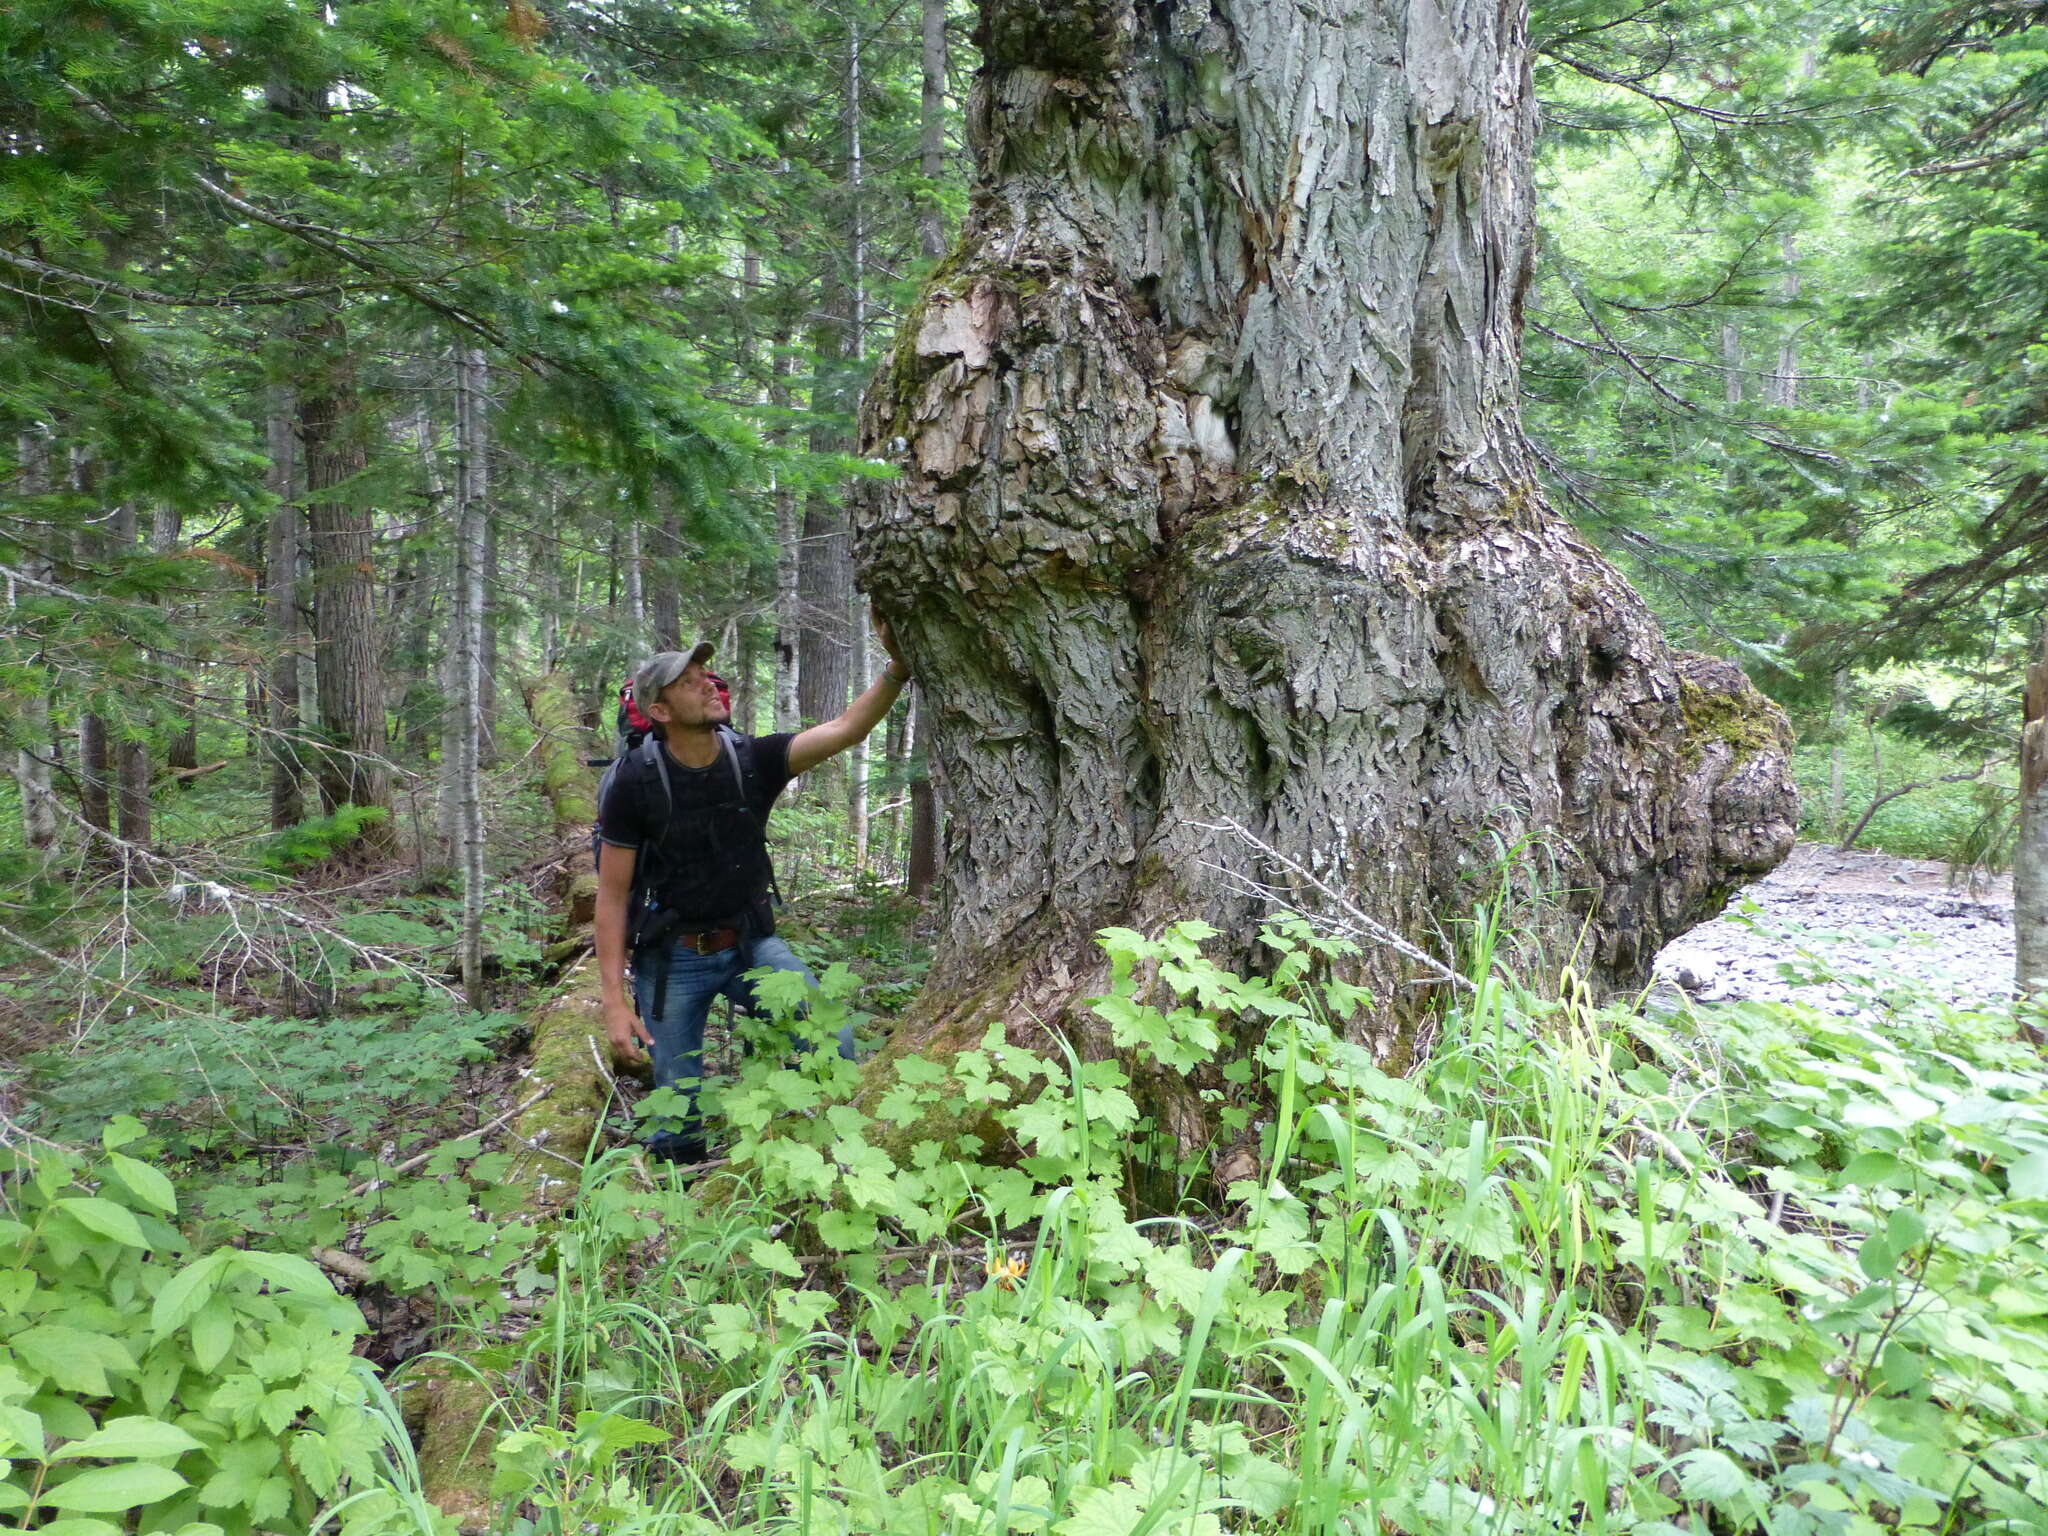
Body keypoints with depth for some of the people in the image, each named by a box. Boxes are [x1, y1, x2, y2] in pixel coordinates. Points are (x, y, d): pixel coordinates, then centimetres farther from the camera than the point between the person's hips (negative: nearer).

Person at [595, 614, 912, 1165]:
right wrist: (614, 1001, -15)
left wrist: (897, 666, -37)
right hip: (673, 957, -2)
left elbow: (846, 729, -22)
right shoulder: (634, 783, -15)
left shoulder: (753, 760, -9)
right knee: (678, 1118, 6)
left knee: (834, 1047, -13)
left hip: (751, 942, 2)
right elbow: (612, 897, -11)